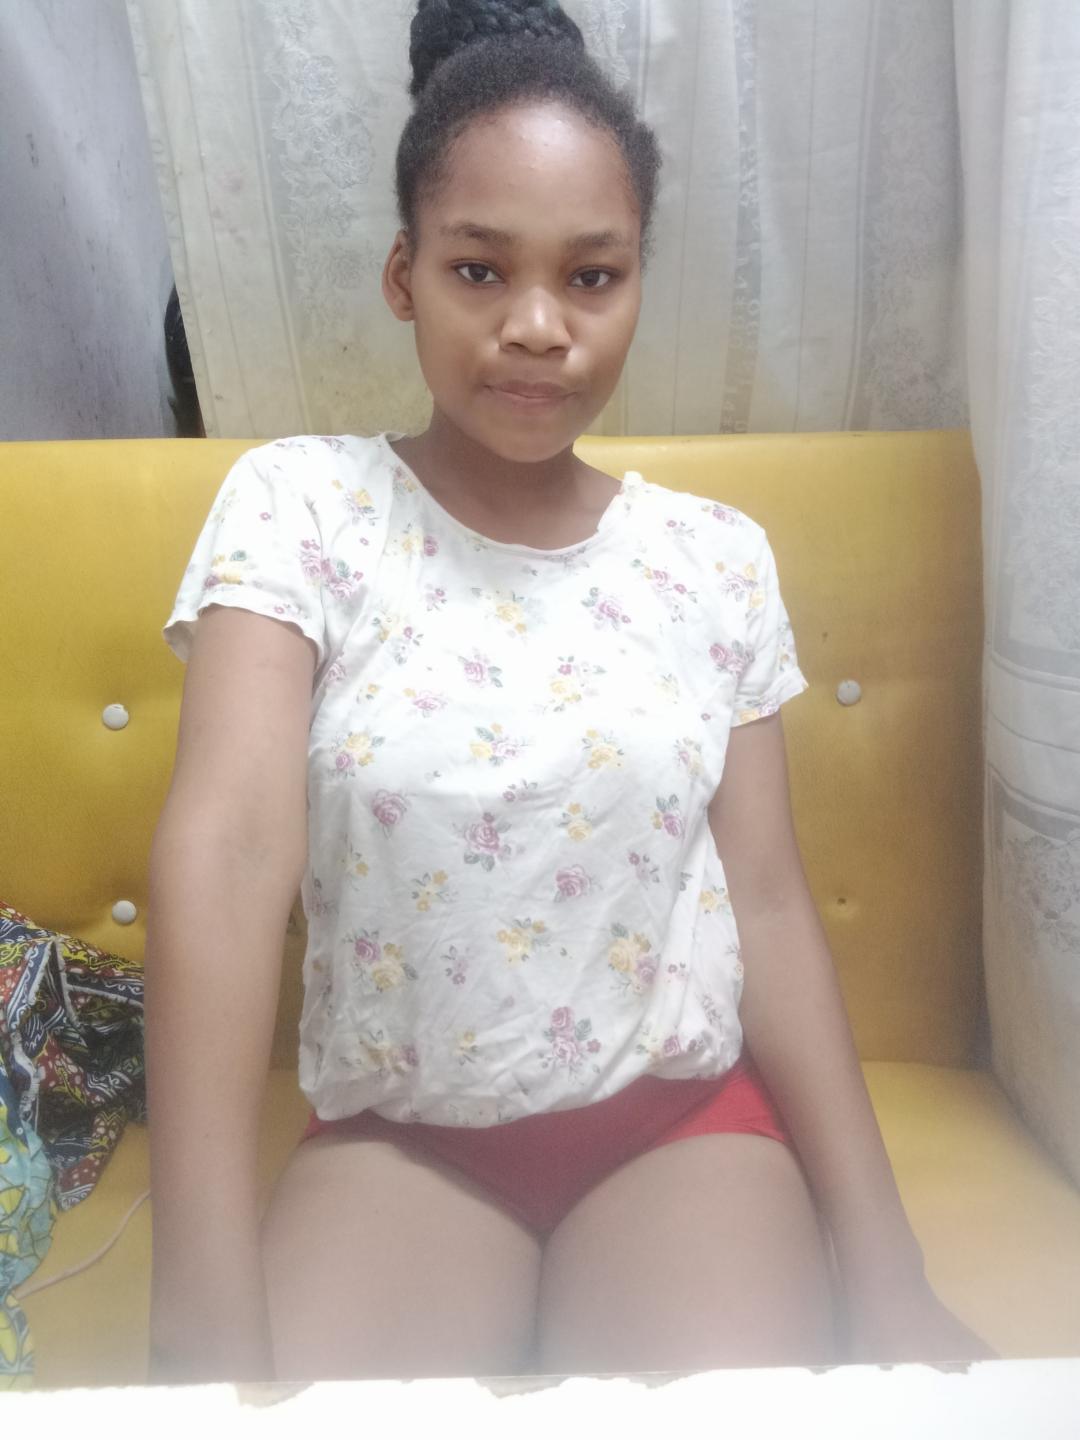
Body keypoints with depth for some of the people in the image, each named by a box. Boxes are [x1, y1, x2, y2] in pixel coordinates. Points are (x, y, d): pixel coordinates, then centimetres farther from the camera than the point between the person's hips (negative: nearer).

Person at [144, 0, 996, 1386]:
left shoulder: (716, 557, -1)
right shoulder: (300, 504, -8)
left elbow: (769, 904, -2)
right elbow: (225, 851, -21)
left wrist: (886, 1274, -6)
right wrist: (208, 1317, -28)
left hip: (683, 1115, 2)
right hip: (400, 1133, -1)